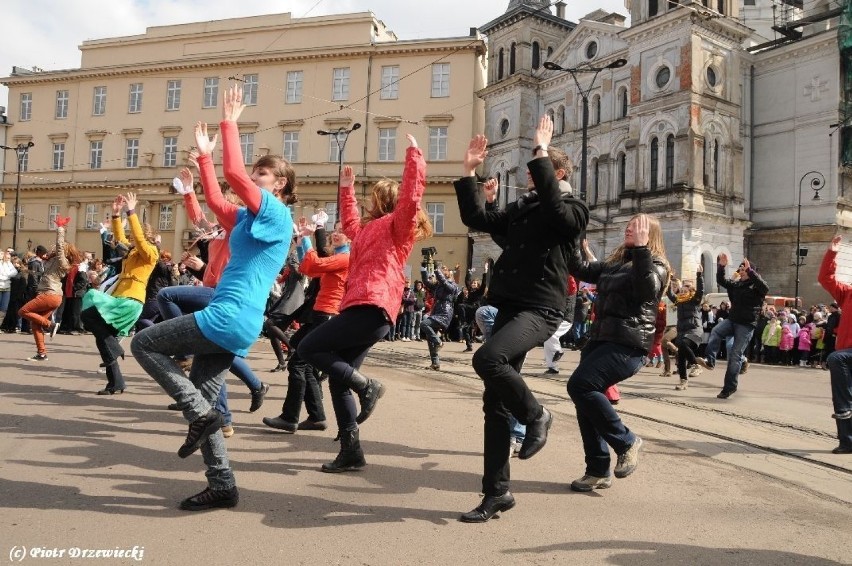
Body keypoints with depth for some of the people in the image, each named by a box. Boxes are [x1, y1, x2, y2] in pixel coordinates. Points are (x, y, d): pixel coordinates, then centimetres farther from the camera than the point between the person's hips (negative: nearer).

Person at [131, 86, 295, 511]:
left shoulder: (277, 214, -8)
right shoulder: (251, 218, 19)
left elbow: (233, 173, -20)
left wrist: (229, 122, -11)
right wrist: (204, 155, 34)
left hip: (230, 318, -9)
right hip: (234, 323, 9)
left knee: (143, 344, -1)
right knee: (202, 402, 9)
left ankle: (200, 414, -6)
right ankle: (222, 485, 13)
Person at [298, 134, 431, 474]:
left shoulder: (396, 224, 2)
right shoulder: (370, 229, 27)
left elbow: (412, 191, -14)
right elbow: (349, 223, 46)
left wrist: (413, 151, -11)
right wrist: (346, 188, 48)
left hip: (371, 308, -10)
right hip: (366, 310, 10)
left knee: (308, 350, -11)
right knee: (338, 379, 6)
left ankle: (366, 386, -7)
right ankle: (351, 452, 8)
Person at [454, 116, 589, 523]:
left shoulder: (573, 211, 1)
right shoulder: (520, 209, 19)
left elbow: (553, 207, -21)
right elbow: (476, 218, 15)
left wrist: (541, 152, -18)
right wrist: (470, 171, 11)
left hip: (540, 310, -7)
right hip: (509, 307, 7)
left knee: (487, 358, -32)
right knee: (495, 401, 4)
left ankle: (535, 415, -4)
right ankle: (497, 492, 13)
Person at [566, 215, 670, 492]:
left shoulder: (656, 265, -2)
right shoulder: (614, 262, 19)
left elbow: (647, 288, -22)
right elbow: (582, 270, 18)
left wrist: (640, 248, -26)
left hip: (628, 344, -8)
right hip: (600, 339, 8)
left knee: (580, 385, -23)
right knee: (586, 396, 3)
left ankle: (626, 441, -3)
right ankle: (598, 471, 14)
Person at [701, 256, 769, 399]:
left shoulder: (756, 286, -3)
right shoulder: (736, 284, 12)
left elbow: (765, 288, -24)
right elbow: (721, 280, 14)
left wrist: (750, 270, -28)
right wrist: (721, 266, -3)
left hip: (746, 325, -5)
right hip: (732, 320, 5)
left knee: (735, 355, -6)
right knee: (715, 332, -27)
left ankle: (729, 386, 0)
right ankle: (710, 361, -29)